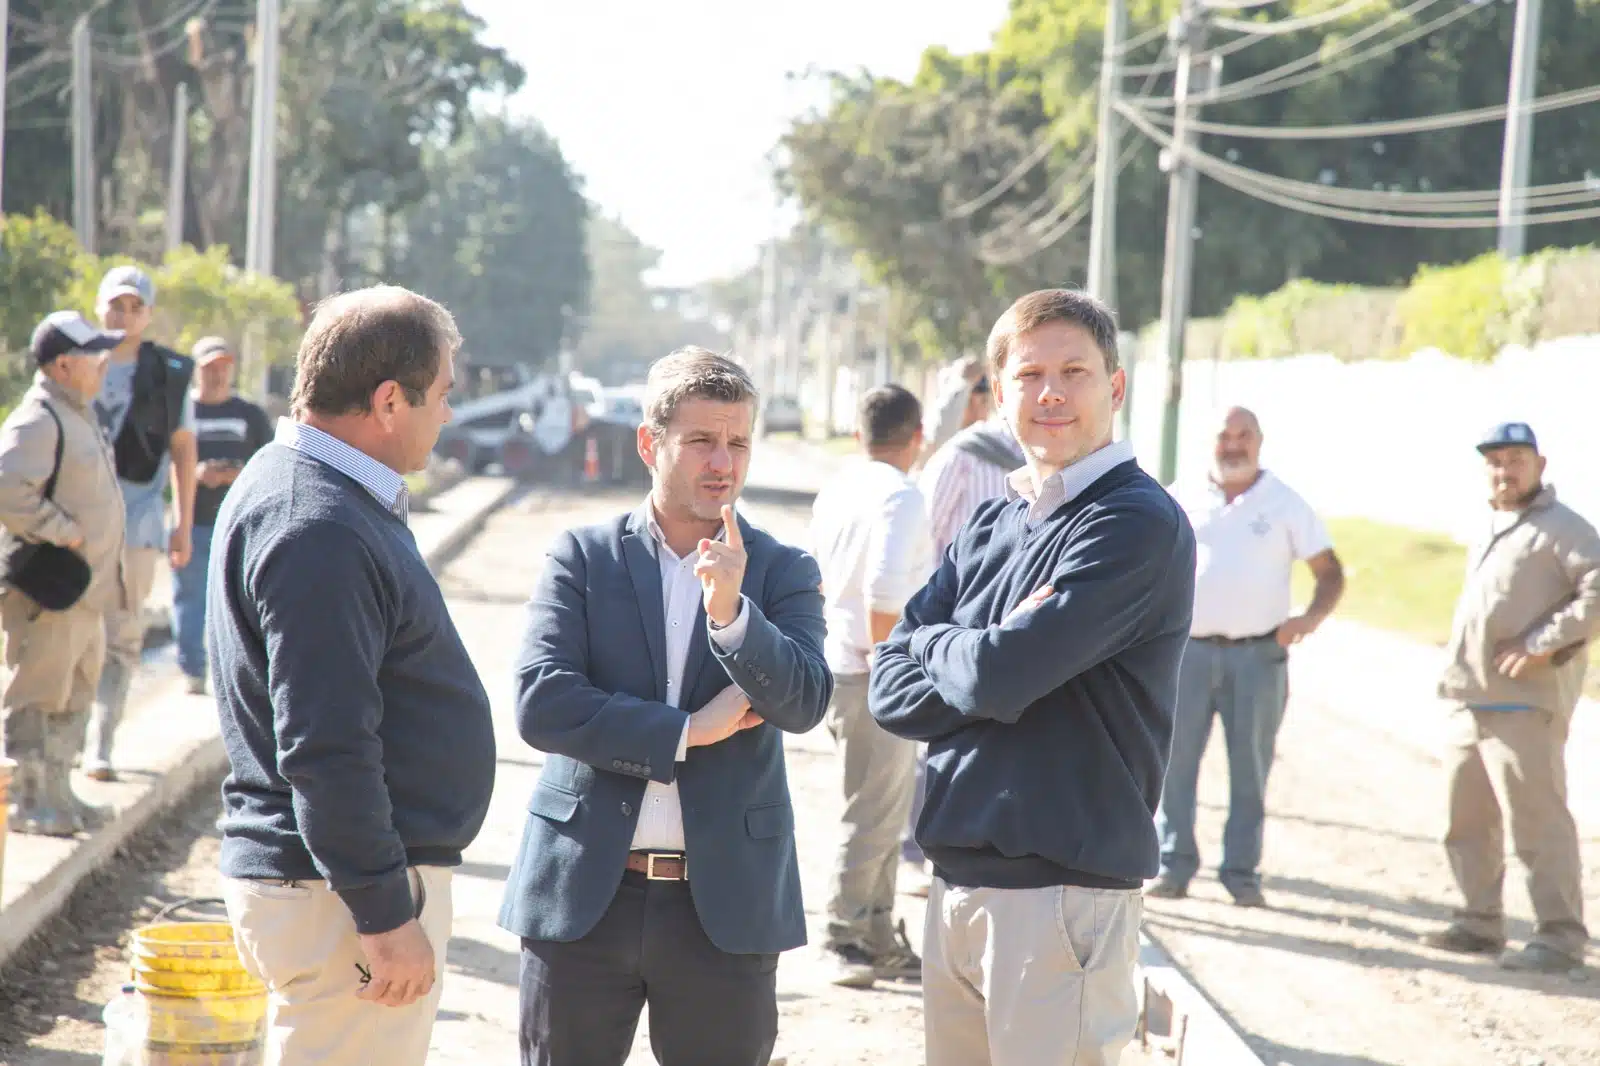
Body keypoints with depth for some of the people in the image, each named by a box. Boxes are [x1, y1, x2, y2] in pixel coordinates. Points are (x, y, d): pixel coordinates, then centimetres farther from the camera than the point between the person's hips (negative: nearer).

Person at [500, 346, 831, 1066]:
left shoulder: (783, 572, 6)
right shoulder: (582, 556, 3)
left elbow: (804, 702, -10)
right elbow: (542, 704, -9)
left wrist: (731, 610, -24)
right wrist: (685, 732, -11)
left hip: (726, 902, 1)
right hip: (586, 894, 0)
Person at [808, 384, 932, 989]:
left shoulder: (835, 494, 12)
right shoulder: (900, 497, -14)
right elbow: (884, 591, -25)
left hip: (841, 662, 9)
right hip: (877, 676, -9)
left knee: (885, 809, 16)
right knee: (873, 814, -1)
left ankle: (879, 940, 22)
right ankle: (846, 939, 4)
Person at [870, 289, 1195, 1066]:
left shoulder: (1137, 524, -10)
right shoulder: (989, 529, 13)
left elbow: (995, 674, -19)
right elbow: (891, 691, 6)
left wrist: (935, 642, 2)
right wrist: (992, 658, -11)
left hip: (1063, 890, -7)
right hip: (957, 882, 7)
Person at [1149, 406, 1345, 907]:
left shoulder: (1285, 504, 6)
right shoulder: (1180, 501, 9)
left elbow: (1330, 571, 6)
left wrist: (1311, 617, -12)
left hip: (1258, 654, -1)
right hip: (1187, 650, 1)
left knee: (1250, 767, 1)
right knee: (1174, 758, -1)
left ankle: (1242, 871, 7)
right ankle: (1173, 865, 6)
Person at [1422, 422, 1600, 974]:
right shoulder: (1487, 533, 19)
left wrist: (1543, 644, -21)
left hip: (1523, 706, -9)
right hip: (1467, 704, 9)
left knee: (1536, 822, -8)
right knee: (1467, 821, 14)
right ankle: (1479, 922, 25)